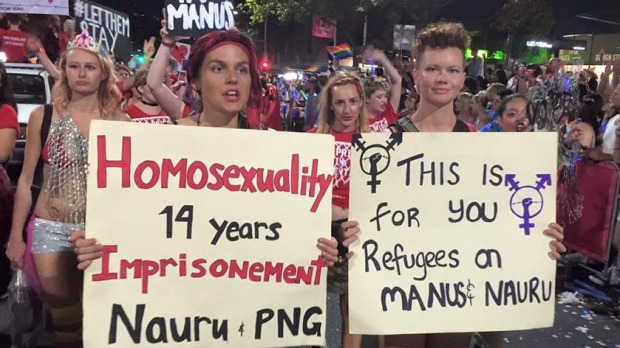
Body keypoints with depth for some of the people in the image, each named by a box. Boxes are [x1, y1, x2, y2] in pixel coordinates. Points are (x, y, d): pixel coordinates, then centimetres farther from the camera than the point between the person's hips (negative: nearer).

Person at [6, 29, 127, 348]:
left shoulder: (118, 120, -2)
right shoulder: (43, 116, 0)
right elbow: (26, 180, 5)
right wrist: (15, 234, 5)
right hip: (50, 227, 1)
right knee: (61, 307, 8)